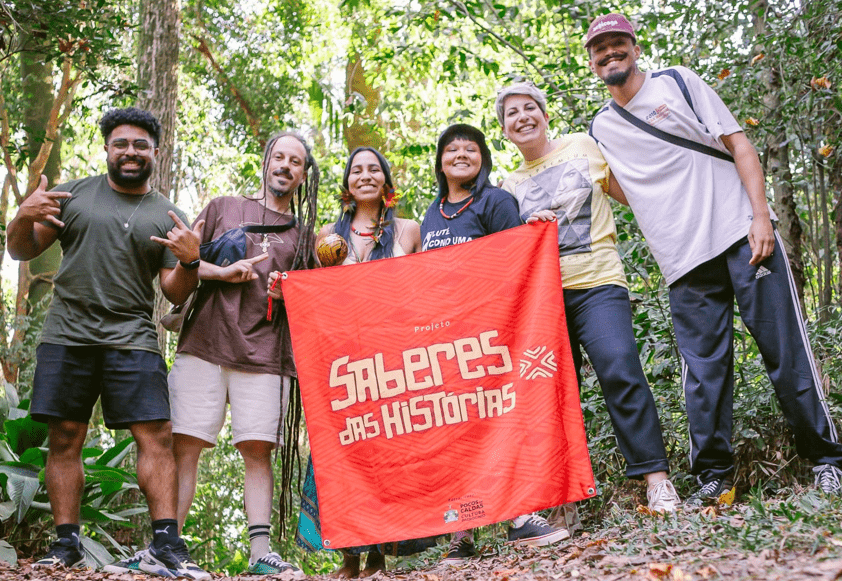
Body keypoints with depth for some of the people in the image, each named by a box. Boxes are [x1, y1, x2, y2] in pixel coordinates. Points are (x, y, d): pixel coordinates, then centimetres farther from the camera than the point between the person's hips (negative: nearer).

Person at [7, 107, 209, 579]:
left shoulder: (168, 217, 11)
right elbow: (22, 251, 13)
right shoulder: (74, 195, 12)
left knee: (158, 435, -10)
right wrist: (25, 217, -7)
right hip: (68, 336, 1)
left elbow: (176, 294, 7)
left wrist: (190, 261, -13)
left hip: (133, 340, 0)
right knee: (65, 439, 1)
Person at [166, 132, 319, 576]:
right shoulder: (224, 208, 18)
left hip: (264, 356, 1)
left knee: (257, 451, -6)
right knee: (182, 445, -6)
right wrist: (224, 272, -5)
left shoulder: (304, 235, 20)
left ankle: (260, 552, -7)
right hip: (203, 344, 0)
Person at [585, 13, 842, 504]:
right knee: (703, 368, 1)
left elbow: (738, 143, 1)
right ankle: (714, 474, 10)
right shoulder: (601, 129, 15)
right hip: (684, 261, 3)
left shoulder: (677, 82, 6)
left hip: (741, 237, -2)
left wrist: (761, 217, -10)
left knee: (785, 348, -2)